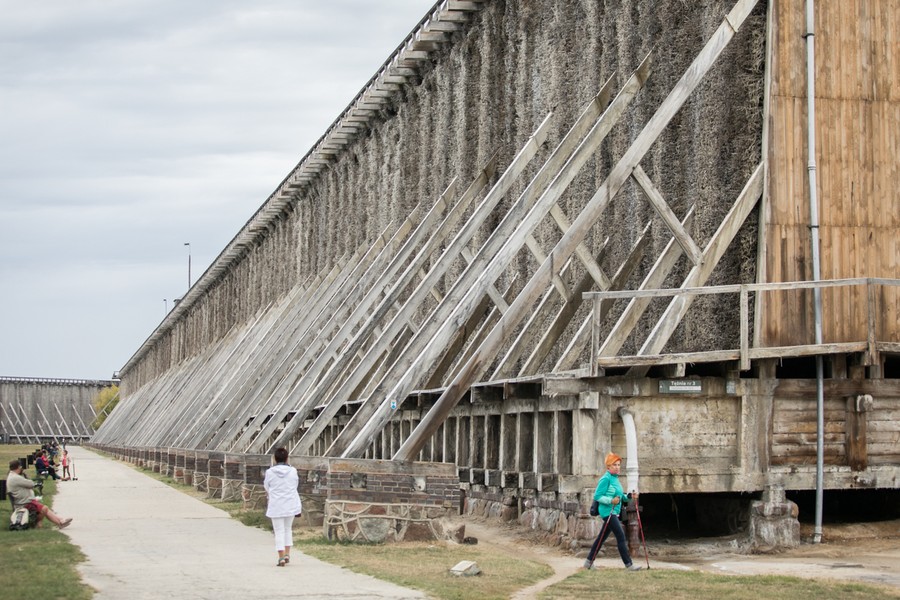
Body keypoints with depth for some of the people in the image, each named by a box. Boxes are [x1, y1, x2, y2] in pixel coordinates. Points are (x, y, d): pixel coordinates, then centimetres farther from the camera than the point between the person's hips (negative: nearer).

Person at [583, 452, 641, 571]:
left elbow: (619, 496, 23)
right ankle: (629, 564, -11)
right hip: (608, 511, -10)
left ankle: (588, 562, 19)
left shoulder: (615, 478, 16)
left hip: (614, 512, 10)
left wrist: (627, 497, 5)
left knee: (602, 537, 12)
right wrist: (611, 501, -25)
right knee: (621, 536, -12)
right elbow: (597, 496, -15)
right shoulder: (606, 479, -12)